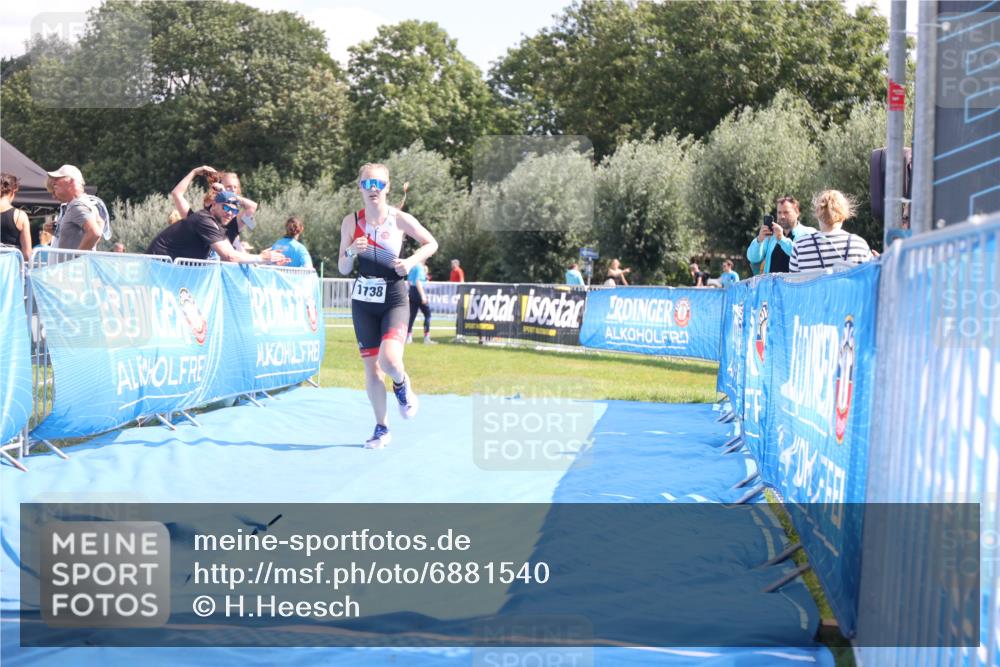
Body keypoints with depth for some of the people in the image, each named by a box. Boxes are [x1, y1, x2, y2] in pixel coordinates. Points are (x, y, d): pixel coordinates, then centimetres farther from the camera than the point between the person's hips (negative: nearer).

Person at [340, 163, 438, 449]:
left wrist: (411, 261, -11)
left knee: (389, 360, -23)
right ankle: (382, 428, 21)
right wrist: (351, 252, -19)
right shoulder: (351, 222, -2)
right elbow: (342, 269, 2)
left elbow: (431, 244, 6)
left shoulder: (400, 219, -7)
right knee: (371, 366, 6)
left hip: (394, 300, -3)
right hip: (363, 301, 3)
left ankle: (402, 385, 14)